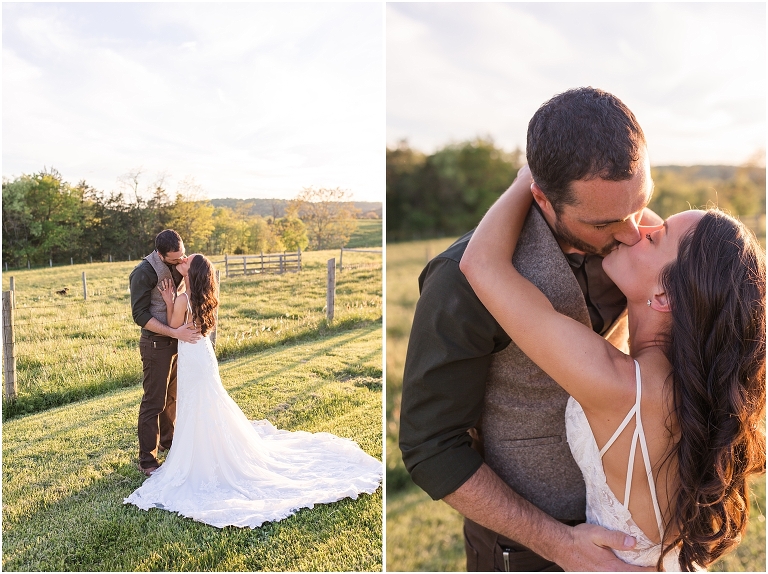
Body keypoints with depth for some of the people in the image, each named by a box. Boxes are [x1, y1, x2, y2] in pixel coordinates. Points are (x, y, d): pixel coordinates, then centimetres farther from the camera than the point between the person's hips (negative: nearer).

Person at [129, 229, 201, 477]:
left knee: (173, 395, 20)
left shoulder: (178, 265, 1)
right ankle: (147, 460, 11)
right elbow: (140, 315, -20)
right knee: (154, 401, 0)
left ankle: (167, 440, 39)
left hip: (178, 340, 7)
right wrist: (174, 332, -28)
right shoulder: (144, 273, -20)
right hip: (157, 343, -7)